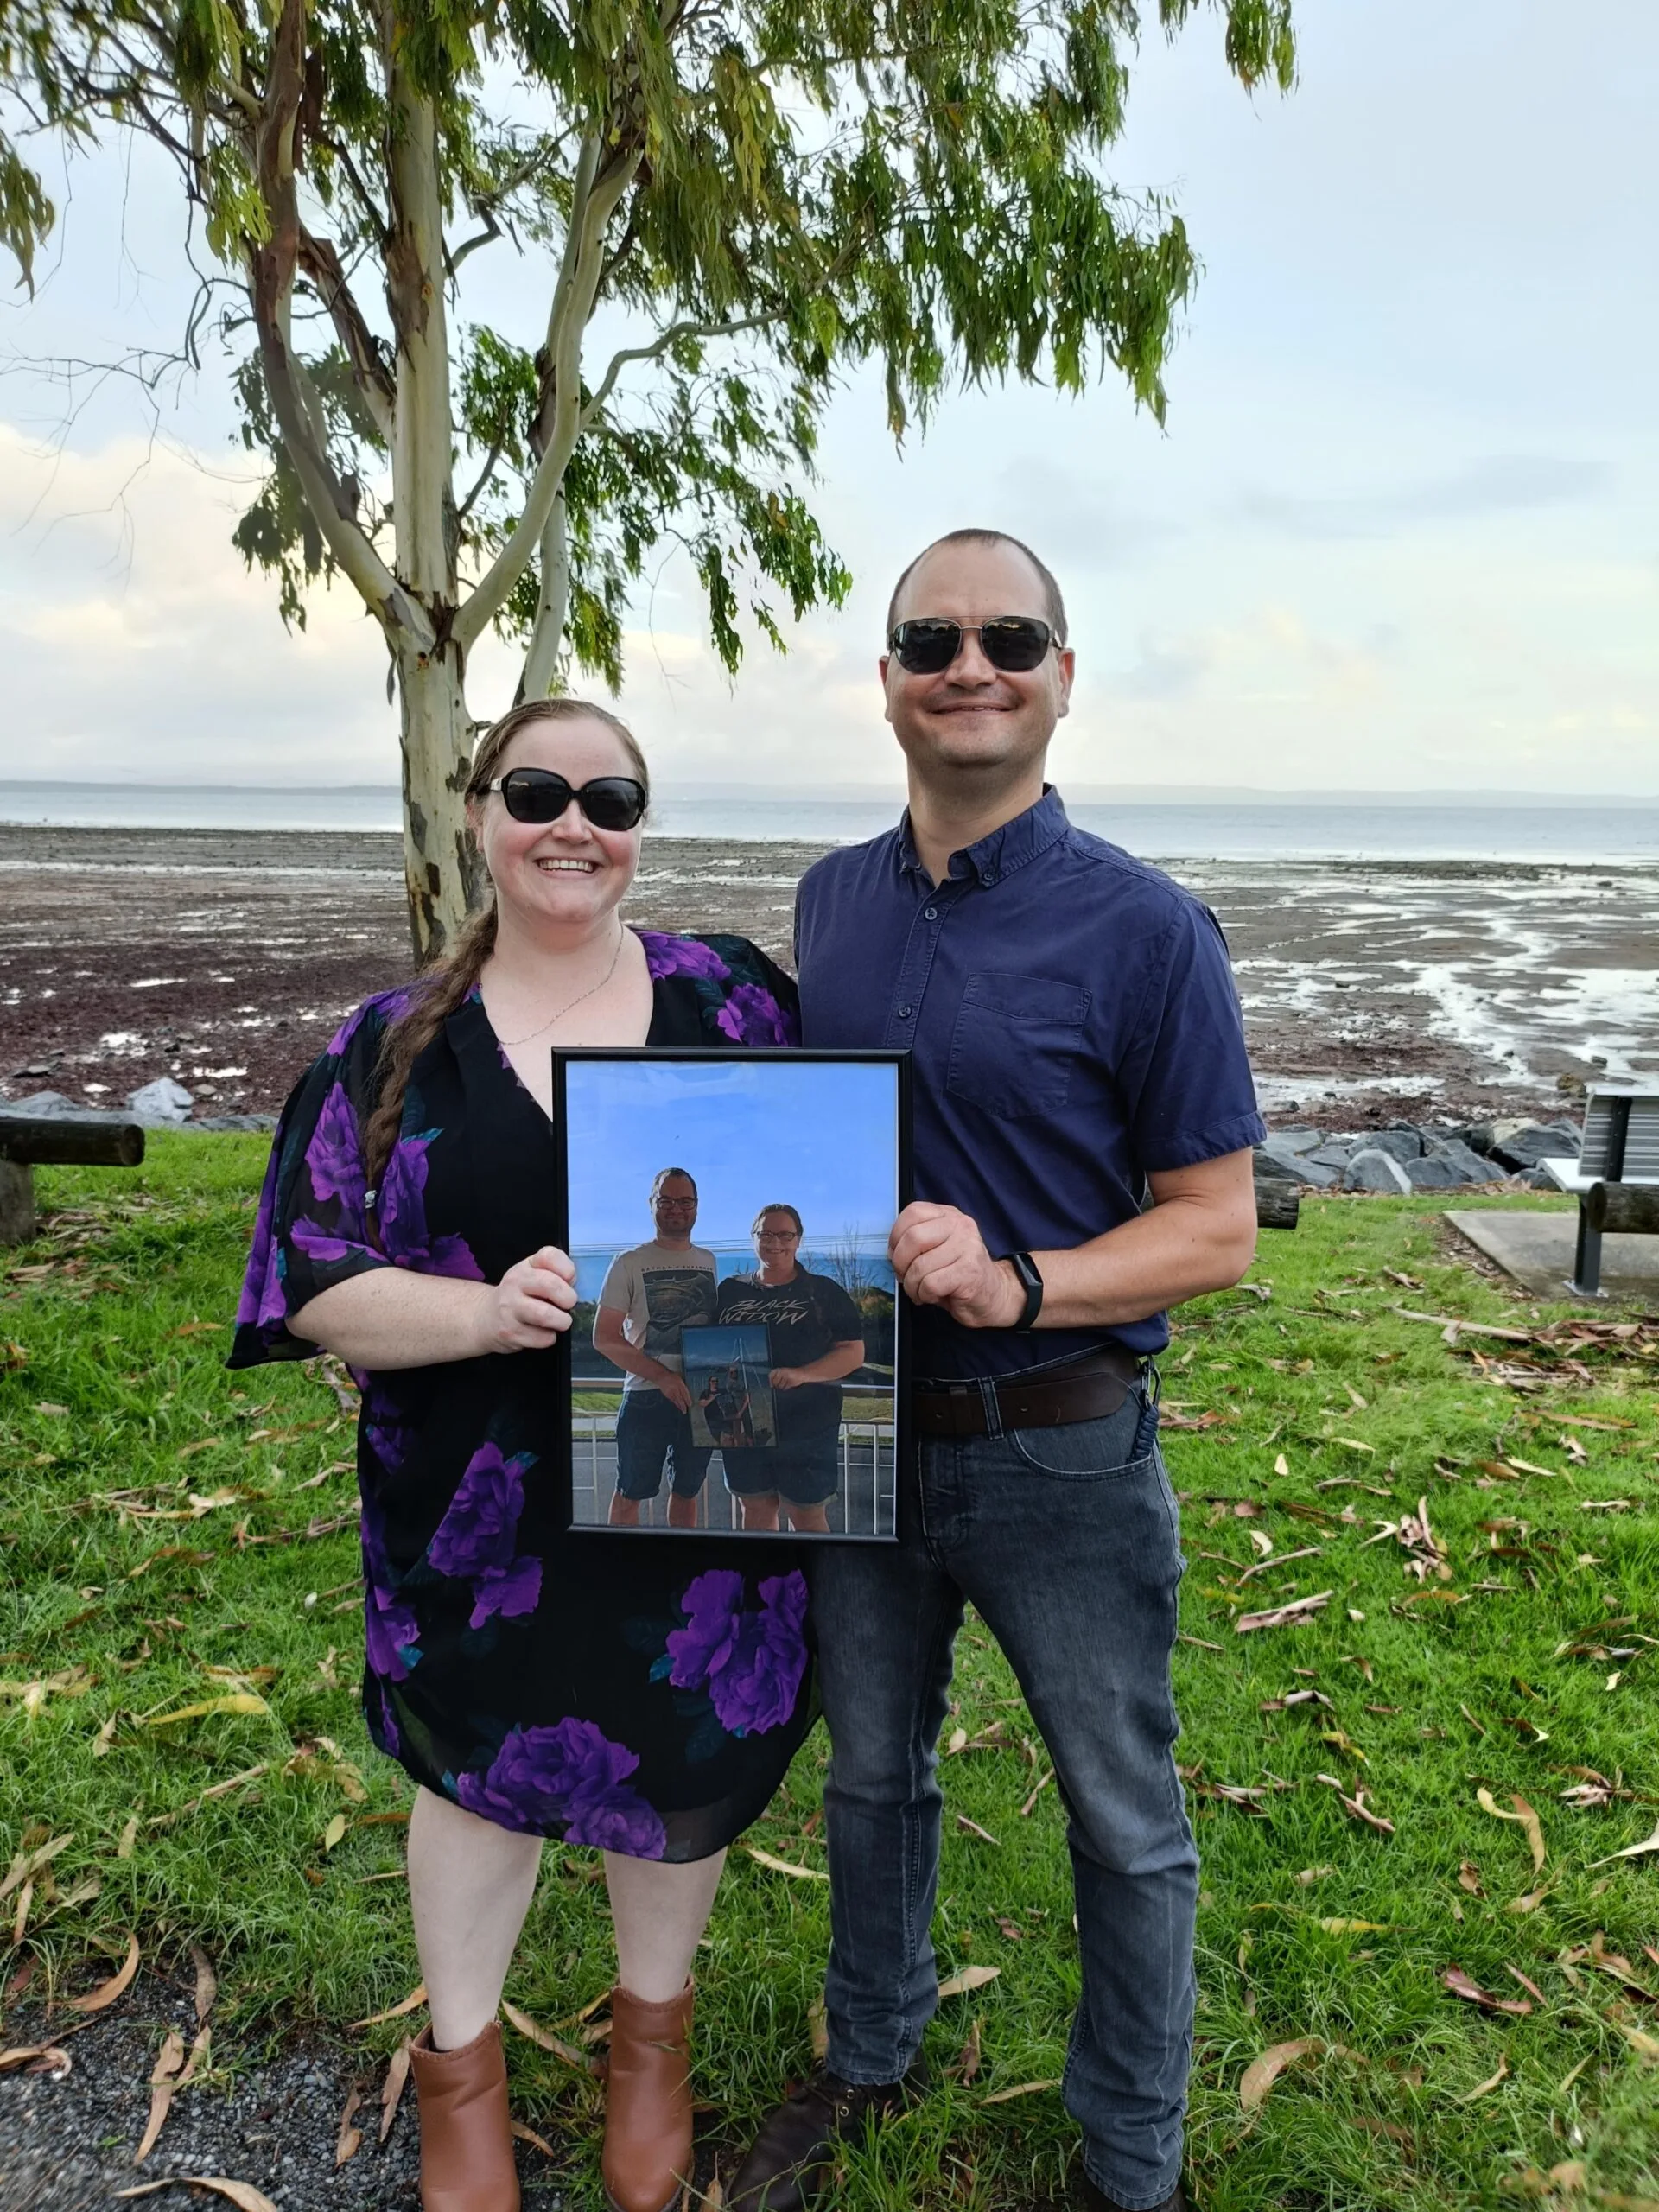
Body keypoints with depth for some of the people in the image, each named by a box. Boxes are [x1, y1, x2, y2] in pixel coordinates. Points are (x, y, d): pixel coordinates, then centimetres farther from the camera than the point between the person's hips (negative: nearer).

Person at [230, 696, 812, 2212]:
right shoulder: (396, 1046, -5)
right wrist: (486, 1310, -26)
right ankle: (461, 2069, 50)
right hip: (481, 1515, 0)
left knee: (679, 1769, 19)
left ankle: (652, 2031, 52)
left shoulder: (731, 1000, -4)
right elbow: (316, 1284, -9)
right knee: (482, 1769, 20)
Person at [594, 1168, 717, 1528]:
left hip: (700, 1396, 4)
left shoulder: (709, 1262, 10)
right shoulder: (629, 1264, -3)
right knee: (630, 1494, 3)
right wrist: (662, 1377, -17)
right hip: (646, 1396, -4)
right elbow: (604, 1338, -8)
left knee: (687, 1491, 14)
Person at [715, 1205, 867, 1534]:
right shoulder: (730, 1291, 9)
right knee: (755, 1511, 13)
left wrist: (802, 1374, -20)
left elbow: (853, 1352, -5)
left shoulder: (824, 1292, -1)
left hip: (807, 1430, -3)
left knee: (807, 1517, 3)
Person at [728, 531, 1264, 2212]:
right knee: (871, 1776, 24)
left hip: (1061, 1456, -4)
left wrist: (1016, 1284, -28)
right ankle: (868, 2058, 50)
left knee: (1123, 1823, 15)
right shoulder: (832, 900, 2)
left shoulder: (1145, 930, -14)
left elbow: (1216, 1228, -13)